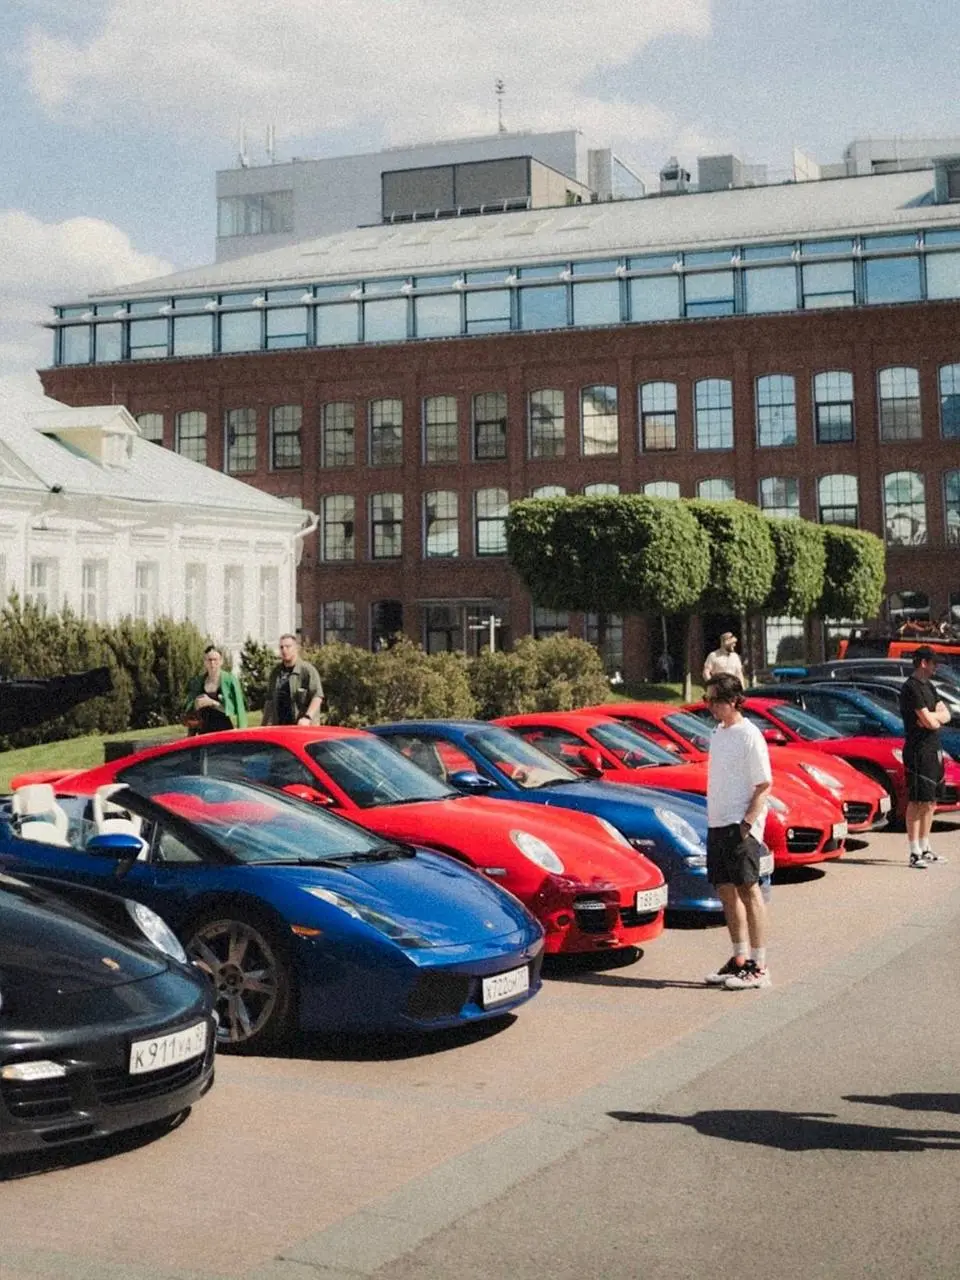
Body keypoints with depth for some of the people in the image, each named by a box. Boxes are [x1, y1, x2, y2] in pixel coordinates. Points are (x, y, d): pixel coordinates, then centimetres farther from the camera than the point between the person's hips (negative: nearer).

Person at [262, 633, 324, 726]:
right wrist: (265, 724, 21)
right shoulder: (276, 672, 15)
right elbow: (269, 700, 23)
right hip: (279, 728, 6)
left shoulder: (308, 670, -5)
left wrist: (308, 717, -26)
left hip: (304, 726, -6)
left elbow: (317, 697, -14)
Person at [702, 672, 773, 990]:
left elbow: (763, 785, -13)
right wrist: (713, 819, 14)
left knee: (749, 890, -5)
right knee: (726, 891, 12)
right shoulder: (717, 734, 13)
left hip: (740, 825, -8)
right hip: (717, 824, 8)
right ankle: (739, 960, 22)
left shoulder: (748, 736, -11)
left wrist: (747, 823, -19)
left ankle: (758, 967, 0)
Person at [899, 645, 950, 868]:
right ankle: (914, 853, -6)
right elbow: (930, 722, -19)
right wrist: (936, 716, 2)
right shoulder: (911, 688, -14)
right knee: (917, 802, -8)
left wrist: (933, 716, -8)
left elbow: (946, 715, 11)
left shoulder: (928, 687, 17)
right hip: (918, 751, -9)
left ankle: (925, 849, 20)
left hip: (934, 751, 9)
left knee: (930, 802, 13)